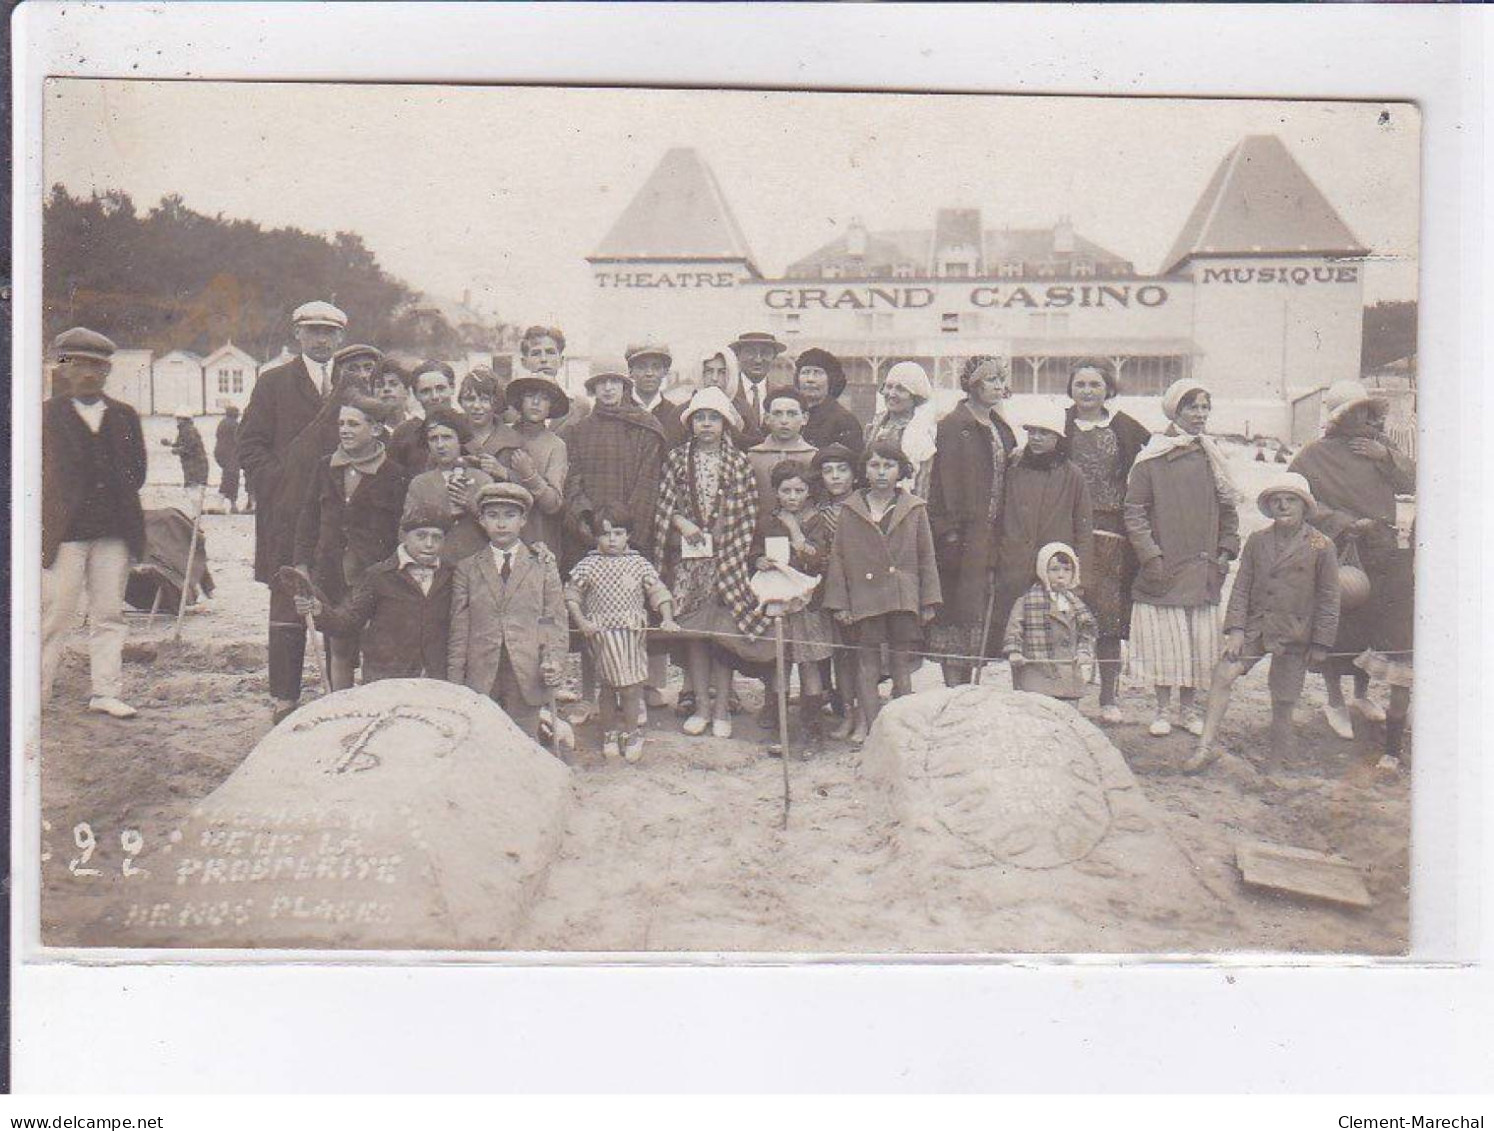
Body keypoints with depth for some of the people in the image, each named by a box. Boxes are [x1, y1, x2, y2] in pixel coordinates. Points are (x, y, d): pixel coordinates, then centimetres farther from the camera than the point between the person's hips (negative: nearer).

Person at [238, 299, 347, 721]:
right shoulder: (273, 383, 8)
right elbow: (251, 446, 3)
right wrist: (281, 487, -9)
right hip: (287, 514, -2)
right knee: (287, 611, -1)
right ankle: (284, 699, 5)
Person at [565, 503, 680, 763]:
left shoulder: (639, 564, 2)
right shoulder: (588, 565, 0)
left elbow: (658, 592, 4)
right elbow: (571, 593, 4)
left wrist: (667, 619, -8)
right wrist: (580, 621, -7)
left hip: (632, 633, 0)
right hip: (600, 633, 0)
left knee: (630, 687, -1)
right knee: (608, 686, 9)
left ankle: (631, 735, 15)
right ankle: (610, 733, 24)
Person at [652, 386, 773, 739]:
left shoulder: (738, 463, 4)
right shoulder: (677, 459, 7)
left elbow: (748, 512, 3)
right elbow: (664, 502, 8)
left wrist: (734, 553, -5)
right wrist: (681, 523, -10)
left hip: (726, 555, -1)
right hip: (687, 555, 1)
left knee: (723, 629, -3)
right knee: (693, 629, 3)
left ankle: (722, 709, 6)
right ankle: (701, 707, 12)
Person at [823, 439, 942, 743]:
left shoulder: (915, 508, 5)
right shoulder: (851, 510, 4)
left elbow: (926, 557, 7)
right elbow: (837, 558, 5)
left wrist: (929, 601, 3)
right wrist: (838, 603, -1)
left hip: (904, 600, 0)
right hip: (864, 599, 0)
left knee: (902, 665, 6)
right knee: (866, 665, 4)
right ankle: (868, 723, 13)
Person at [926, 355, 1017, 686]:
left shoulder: (1001, 428, 17)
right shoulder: (954, 426, -7)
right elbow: (946, 480, -13)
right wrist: (951, 530, -19)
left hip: (990, 533, 7)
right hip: (963, 534, -7)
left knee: (981, 613, 8)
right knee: (959, 609, -4)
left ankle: (966, 685, 15)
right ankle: (954, 687, 1)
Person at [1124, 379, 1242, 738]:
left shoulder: (1212, 457, 11)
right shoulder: (1150, 460, -2)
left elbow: (1228, 510, 16)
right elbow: (1134, 512, -4)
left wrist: (1226, 552, 6)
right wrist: (1151, 556, -11)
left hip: (1204, 571, 4)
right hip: (1163, 570, -4)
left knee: (1200, 641, 4)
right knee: (1164, 640, -3)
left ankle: (1188, 708, 18)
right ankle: (1162, 710, 11)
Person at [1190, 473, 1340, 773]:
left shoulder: (1321, 547, -3)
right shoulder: (1257, 541, 5)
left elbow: (1328, 599, 0)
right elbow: (1242, 587, 6)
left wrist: (1321, 645, -2)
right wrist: (1236, 630, -4)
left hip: (1294, 633, -2)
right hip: (1255, 627, 2)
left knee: (1283, 702, 3)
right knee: (1223, 675, -14)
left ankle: (1279, 761, 20)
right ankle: (1206, 746, -7)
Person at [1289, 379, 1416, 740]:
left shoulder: (1378, 446, 13)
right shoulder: (1315, 455, -5)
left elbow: (1411, 482, 8)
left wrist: (1385, 457, -7)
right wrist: (1344, 523, -17)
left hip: (1380, 557, 5)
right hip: (1339, 555, -5)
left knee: (1373, 626, 12)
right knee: (1335, 629, 0)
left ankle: (1362, 693, 32)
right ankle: (1334, 701, 16)